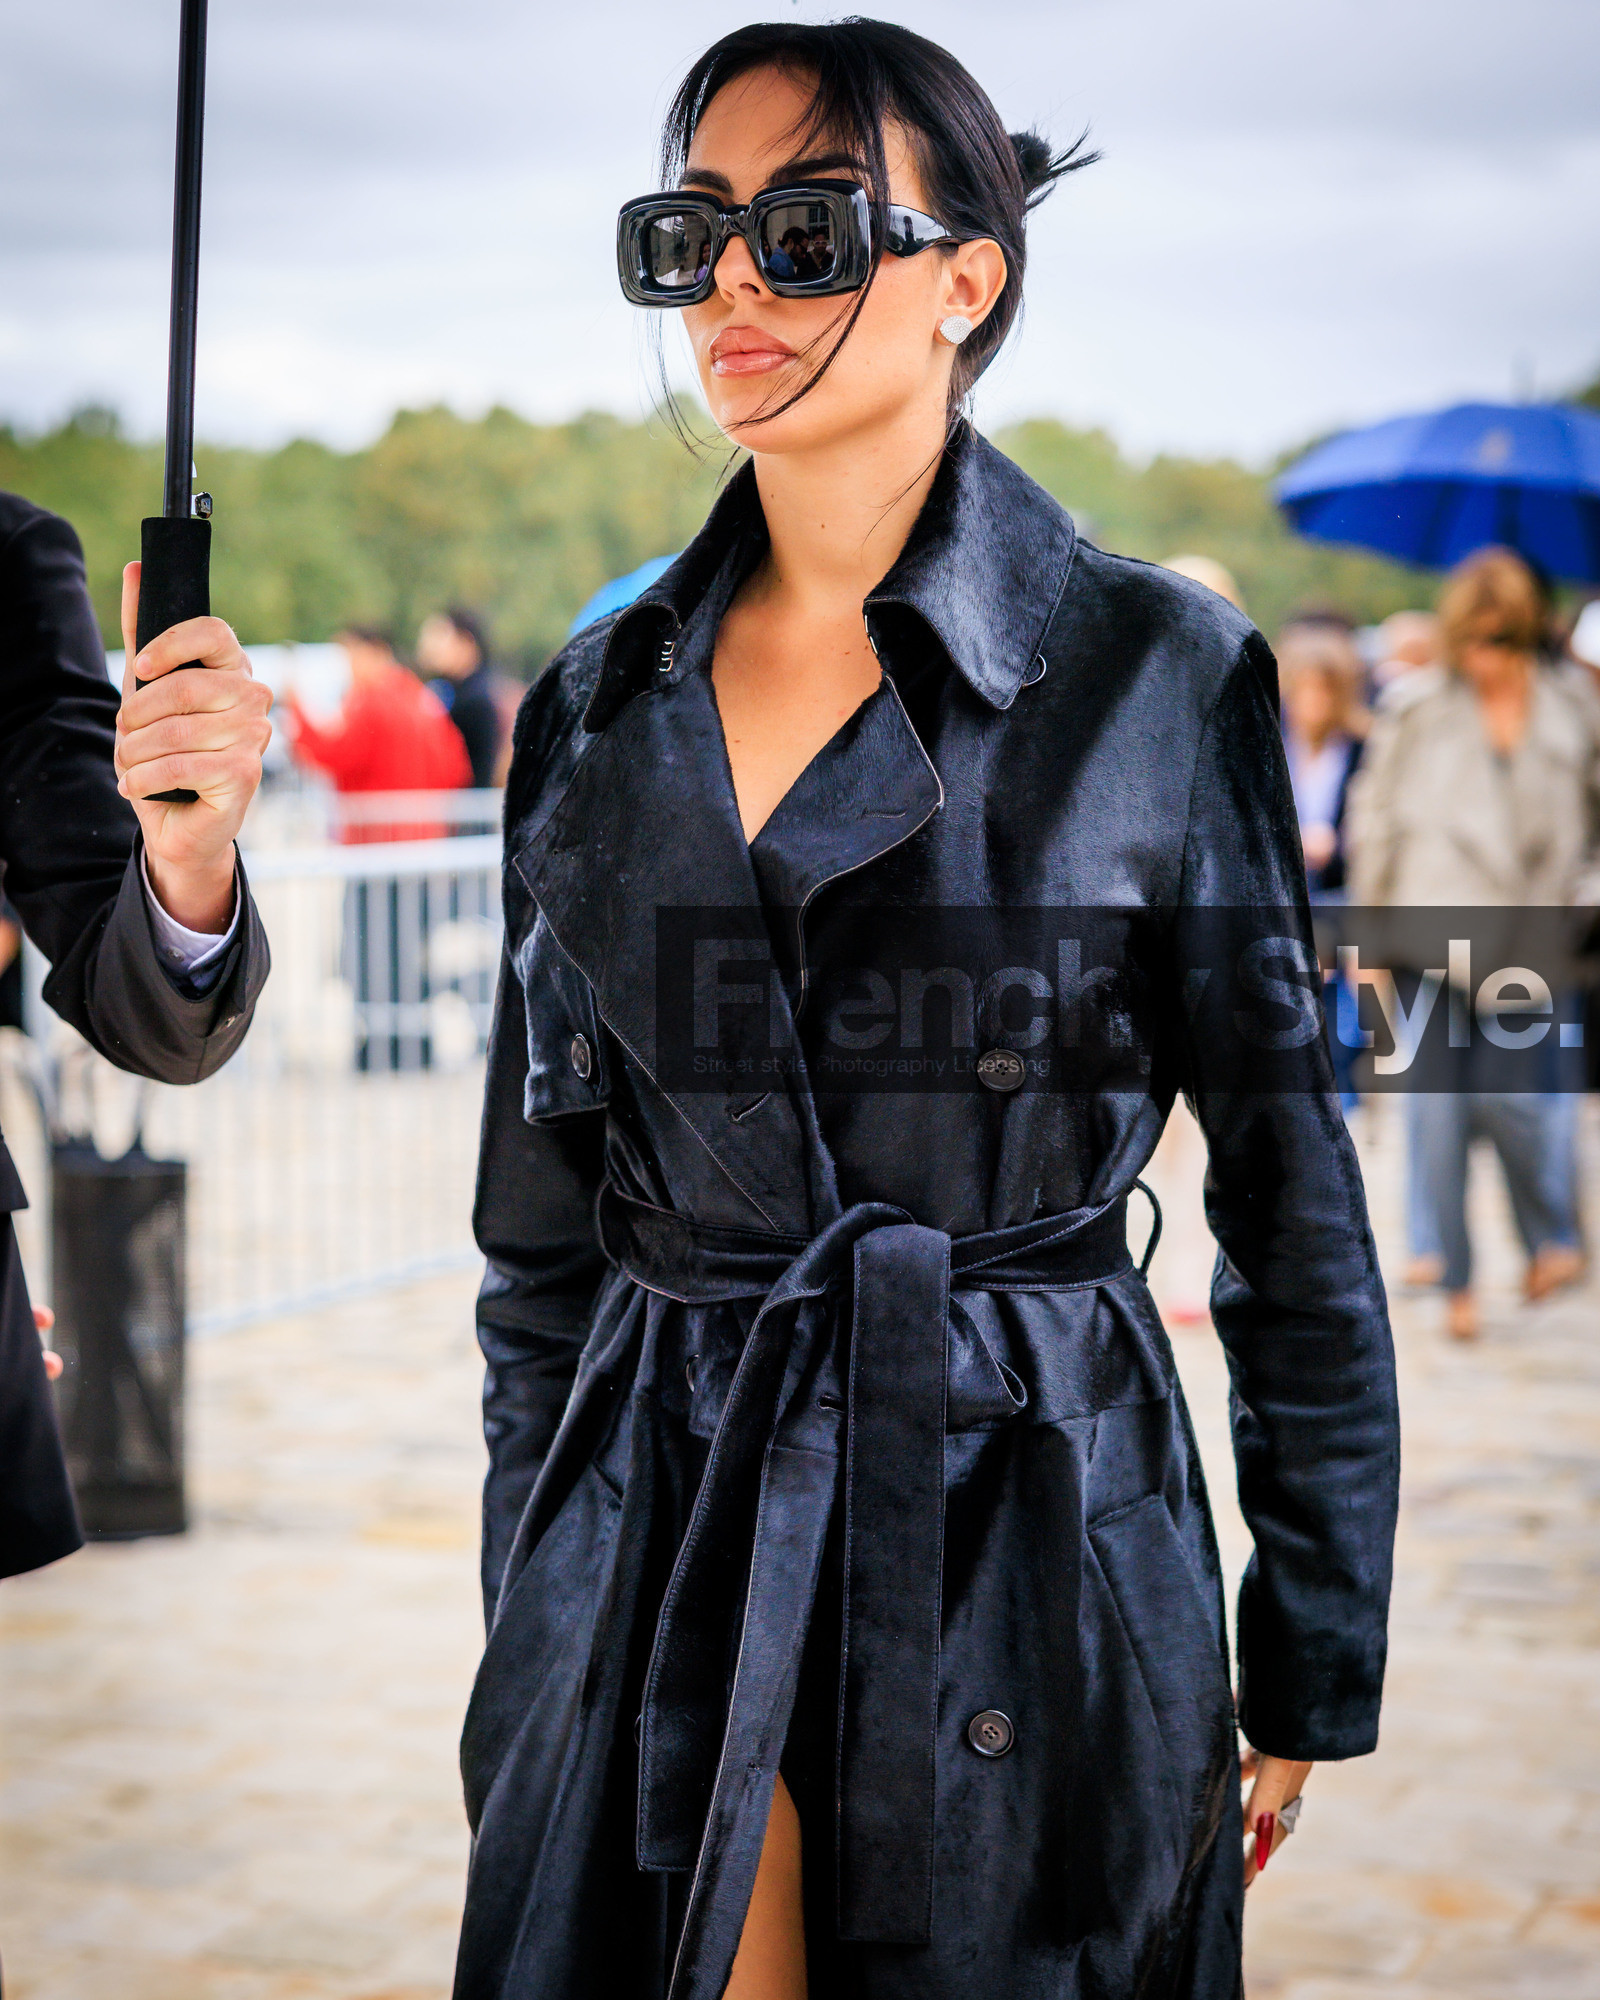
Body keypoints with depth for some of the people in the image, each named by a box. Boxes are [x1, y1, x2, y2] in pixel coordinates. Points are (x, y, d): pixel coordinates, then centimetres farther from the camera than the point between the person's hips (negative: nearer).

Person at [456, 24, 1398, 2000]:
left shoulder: (1157, 672, -5)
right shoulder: (599, 709, 5)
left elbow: (1294, 1205, -1)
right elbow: (541, 1232, 12)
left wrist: (1309, 1675, 1)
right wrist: (532, 1614, 12)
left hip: (1024, 1539, -2)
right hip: (658, 1548, 3)